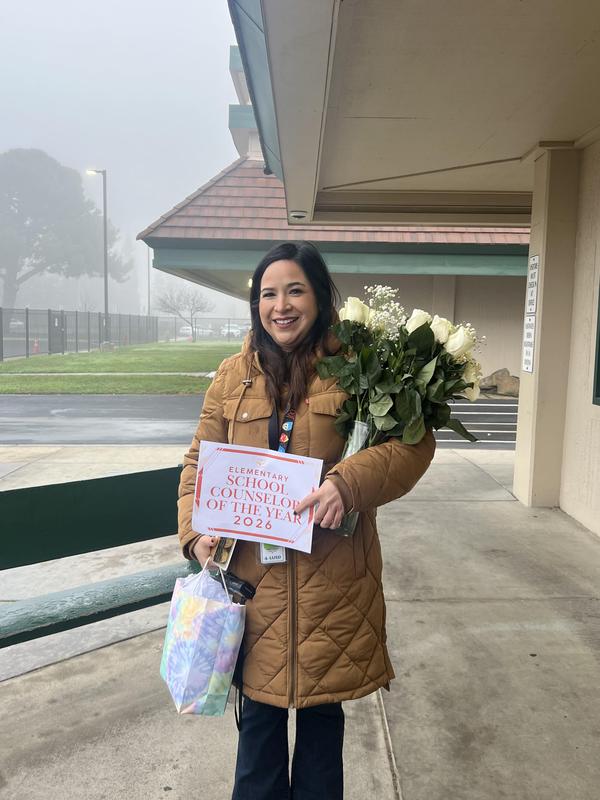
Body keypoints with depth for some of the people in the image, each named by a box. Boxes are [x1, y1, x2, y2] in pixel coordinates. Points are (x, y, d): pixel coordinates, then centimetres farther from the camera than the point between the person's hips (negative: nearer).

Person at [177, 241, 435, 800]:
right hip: (254, 575, 2)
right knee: (259, 709, 17)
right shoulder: (233, 377, 4)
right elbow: (200, 462, 9)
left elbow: (414, 442, -9)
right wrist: (195, 531, -6)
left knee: (323, 708, 18)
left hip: (332, 581, -2)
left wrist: (349, 481, -25)